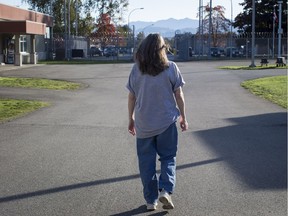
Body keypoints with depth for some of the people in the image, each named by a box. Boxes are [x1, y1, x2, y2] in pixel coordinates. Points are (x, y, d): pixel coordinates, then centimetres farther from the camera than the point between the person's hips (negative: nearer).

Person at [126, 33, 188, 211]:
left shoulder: (136, 69, -2)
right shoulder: (171, 68, -6)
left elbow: (132, 97, 2)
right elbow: (178, 95, -3)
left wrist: (131, 119, 14)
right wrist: (183, 117, 8)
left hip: (143, 123, 1)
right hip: (166, 122, -1)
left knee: (147, 162, 10)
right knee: (168, 157, 13)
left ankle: (151, 200, 15)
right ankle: (166, 190, -6)